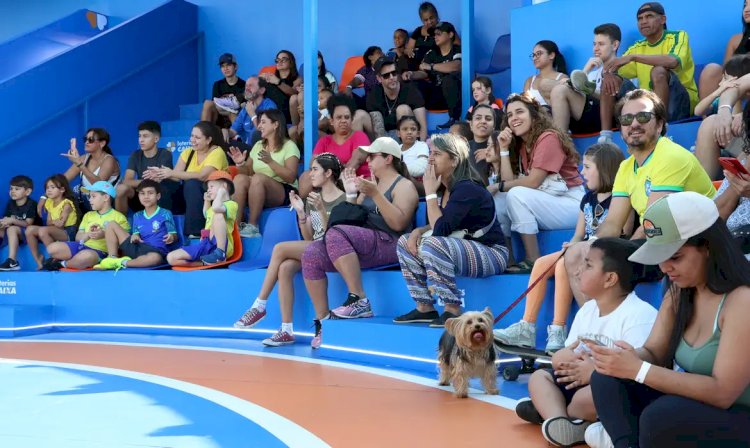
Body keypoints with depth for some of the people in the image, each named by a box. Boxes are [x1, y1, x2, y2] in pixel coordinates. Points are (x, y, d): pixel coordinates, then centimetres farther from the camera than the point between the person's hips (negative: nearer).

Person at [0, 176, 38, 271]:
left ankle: (12, 261, -39)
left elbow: (28, 223, -18)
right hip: (15, 235, 7)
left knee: (12, 229, -32)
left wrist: (12, 221, -29)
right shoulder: (10, 203, 7)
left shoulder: (31, 204, -12)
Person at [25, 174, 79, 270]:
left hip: (68, 233, -8)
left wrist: (52, 222, -1)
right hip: (55, 232, 8)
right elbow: (48, 223, 9)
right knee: (29, 229, -8)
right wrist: (55, 222, -10)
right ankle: (38, 261, -7)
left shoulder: (66, 204, -11)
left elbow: (60, 223, -19)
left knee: (43, 230, -32)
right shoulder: (49, 203, 12)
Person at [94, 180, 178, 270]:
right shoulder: (137, 216, 16)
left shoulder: (165, 214, 0)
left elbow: (175, 236, -2)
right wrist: (135, 236, -8)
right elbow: (136, 234, 17)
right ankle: (112, 259, -7)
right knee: (112, 225, 3)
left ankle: (122, 263, -24)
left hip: (156, 251, -5)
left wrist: (172, 238, -27)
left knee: (155, 258, -45)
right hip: (137, 248, 6)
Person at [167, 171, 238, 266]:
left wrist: (220, 193, -6)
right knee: (171, 258, -8)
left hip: (220, 246, -8)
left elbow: (216, 207, -23)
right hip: (206, 244, 8)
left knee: (218, 215, -34)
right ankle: (205, 263, -16)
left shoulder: (231, 204, -2)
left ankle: (220, 254, -28)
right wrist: (206, 200, 38)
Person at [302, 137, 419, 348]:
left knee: (335, 234, -32)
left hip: (388, 245, -7)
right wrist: (350, 194, 10)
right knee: (312, 254, -17)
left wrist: (374, 194, -19)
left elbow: (399, 224, -15)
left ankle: (359, 301, -31)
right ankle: (323, 319, -17)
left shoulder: (404, 186, 2)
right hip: (360, 247, 7)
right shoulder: (370, 183, 25)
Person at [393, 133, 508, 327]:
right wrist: (418, 231, -6)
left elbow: (440, 229, -27)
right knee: (405, 242, 7)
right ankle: (424, 308, 5)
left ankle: (452, 310, -22)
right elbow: (437, 226, 15)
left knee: (434, 244, -33)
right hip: (463, 249, 10)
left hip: (491, 254, -10)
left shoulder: (467, 189, -20)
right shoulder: (442, 188, 6)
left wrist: (430, 193, -18)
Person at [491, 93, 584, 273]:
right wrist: (504, 149, -3)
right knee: (496, 201, -7)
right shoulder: (521, 145, 11)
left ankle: (533, 260, -22)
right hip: (544, 203, 8)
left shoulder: (549, 138, -13)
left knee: (517, 194, -26)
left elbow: (532, 182, -19)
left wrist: (497, 186, -9)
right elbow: (510, 181, -1)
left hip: (571, 205, -8)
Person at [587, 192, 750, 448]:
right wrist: (626, 358, -18)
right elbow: (653, 353, 6)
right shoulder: (678, 292, 5)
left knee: (662, 416, -33)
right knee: (607, 378, -8)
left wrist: (639, 370, -28)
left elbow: (722, 393, -25)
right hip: (688, 407, 8)